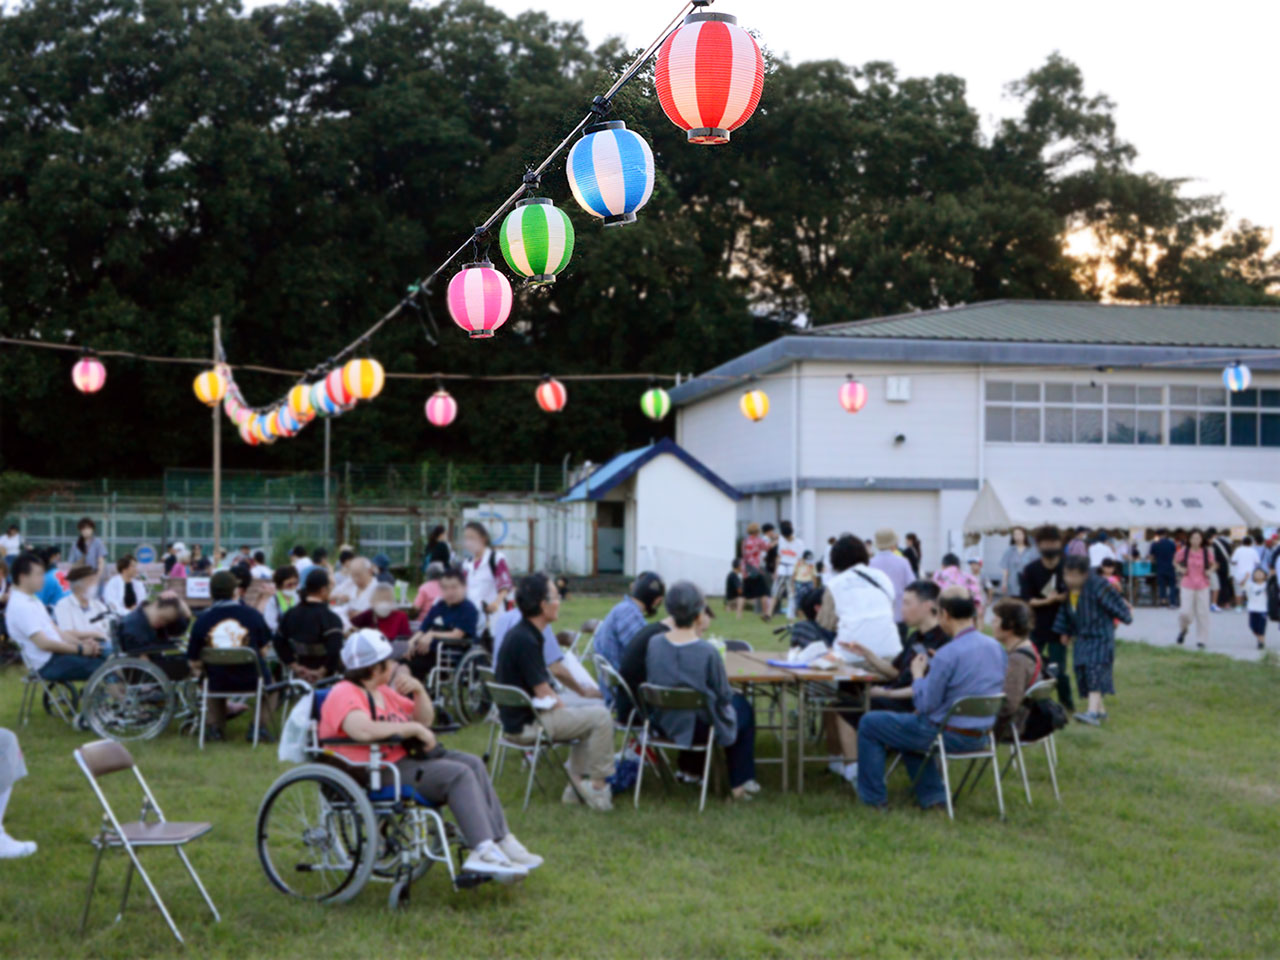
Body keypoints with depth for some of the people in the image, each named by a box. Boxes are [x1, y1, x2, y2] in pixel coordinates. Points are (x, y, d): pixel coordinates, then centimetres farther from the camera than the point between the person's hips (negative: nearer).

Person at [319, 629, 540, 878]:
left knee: (473, 764, -4)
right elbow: (363, 730, -33)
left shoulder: (383, 691, 18)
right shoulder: (344, 694, -13)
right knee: (458, 774, -22)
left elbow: (426, 720, 21)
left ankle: (501, 841, -7)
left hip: (400, 759, 10)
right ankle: (484, 852, -28)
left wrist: (419, 690, 1)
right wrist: (414, 728, -23)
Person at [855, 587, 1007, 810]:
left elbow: (926, 705, -16)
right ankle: (932, 795, 28)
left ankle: (872, 797, 18)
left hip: (949, 736, -8)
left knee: (869, 723, 9)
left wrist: (918, 675, 1)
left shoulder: (947, 655, -25)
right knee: (910, 726, 34)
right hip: (981, 736, 8)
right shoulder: (997, 648, -1)